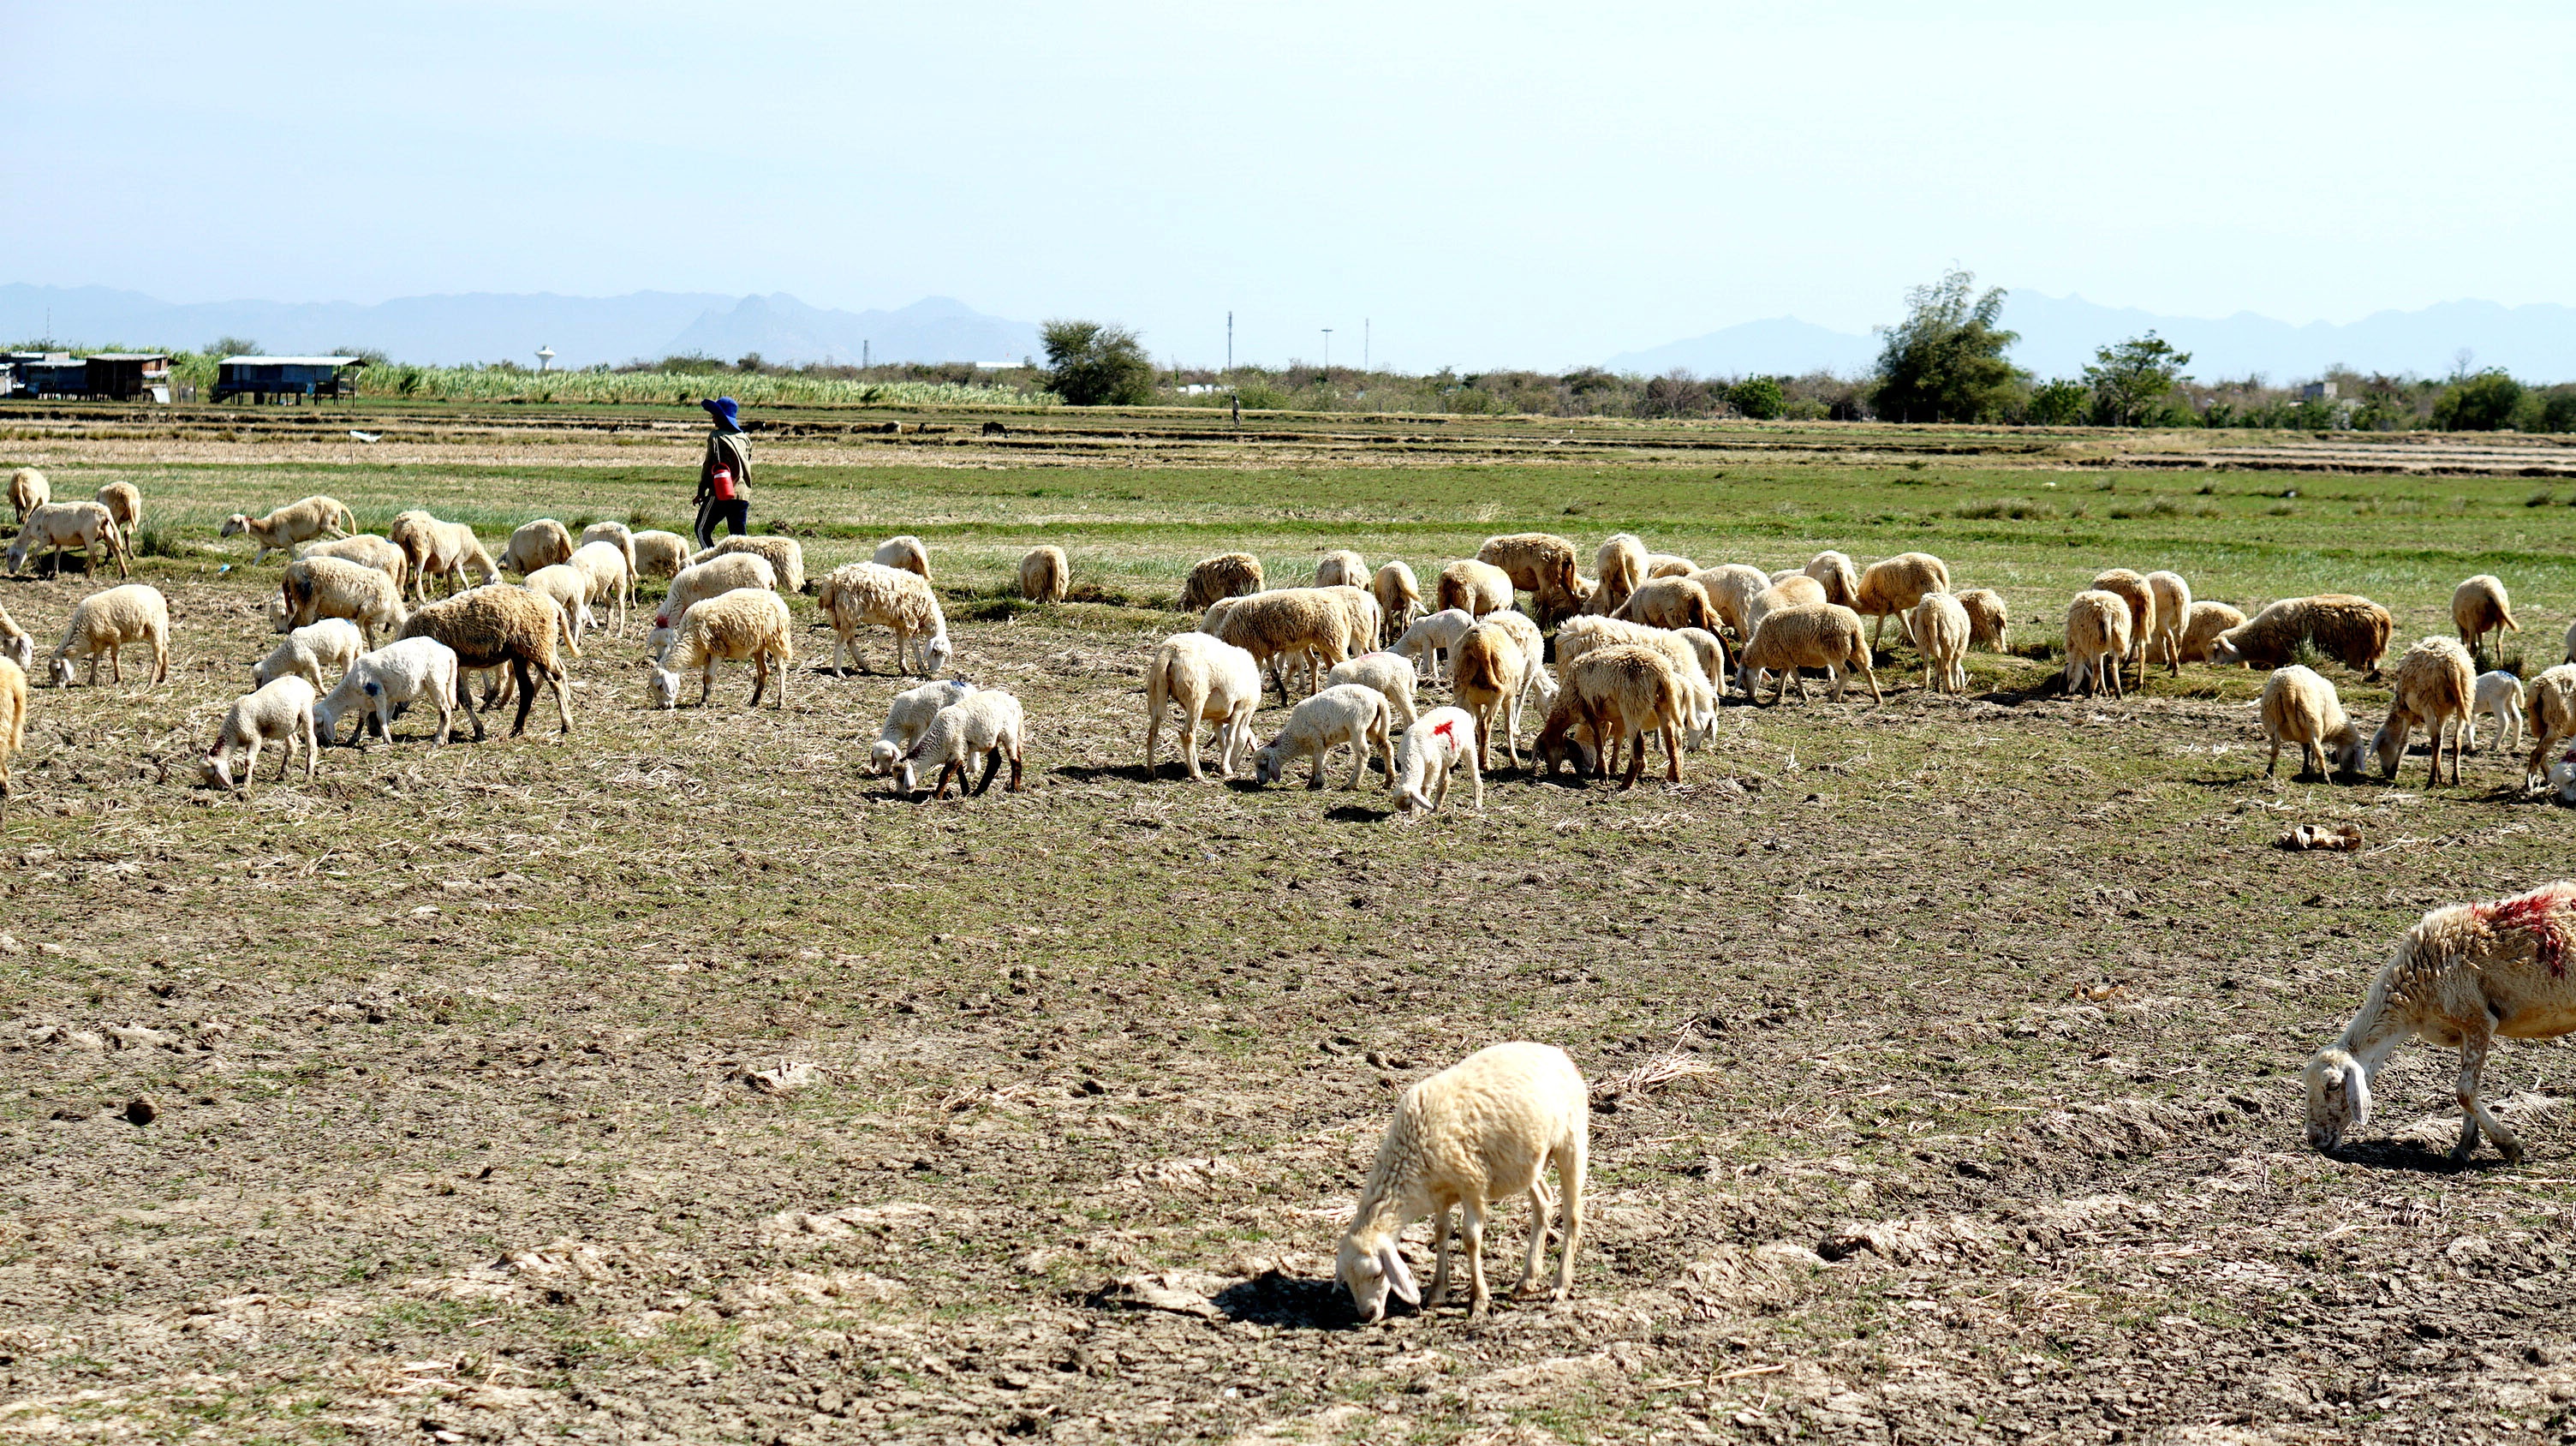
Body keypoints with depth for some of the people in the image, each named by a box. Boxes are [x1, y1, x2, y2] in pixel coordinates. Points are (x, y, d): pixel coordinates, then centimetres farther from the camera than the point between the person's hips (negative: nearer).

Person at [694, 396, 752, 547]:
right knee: (739, 535, 7)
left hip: (721, 494, -6)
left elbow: (710, 466, -6)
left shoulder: (716, 437, -6)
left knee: (702, 530, 4)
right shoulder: (744, 438, 12)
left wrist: (701, 491, 1)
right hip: (743, 494, 6)